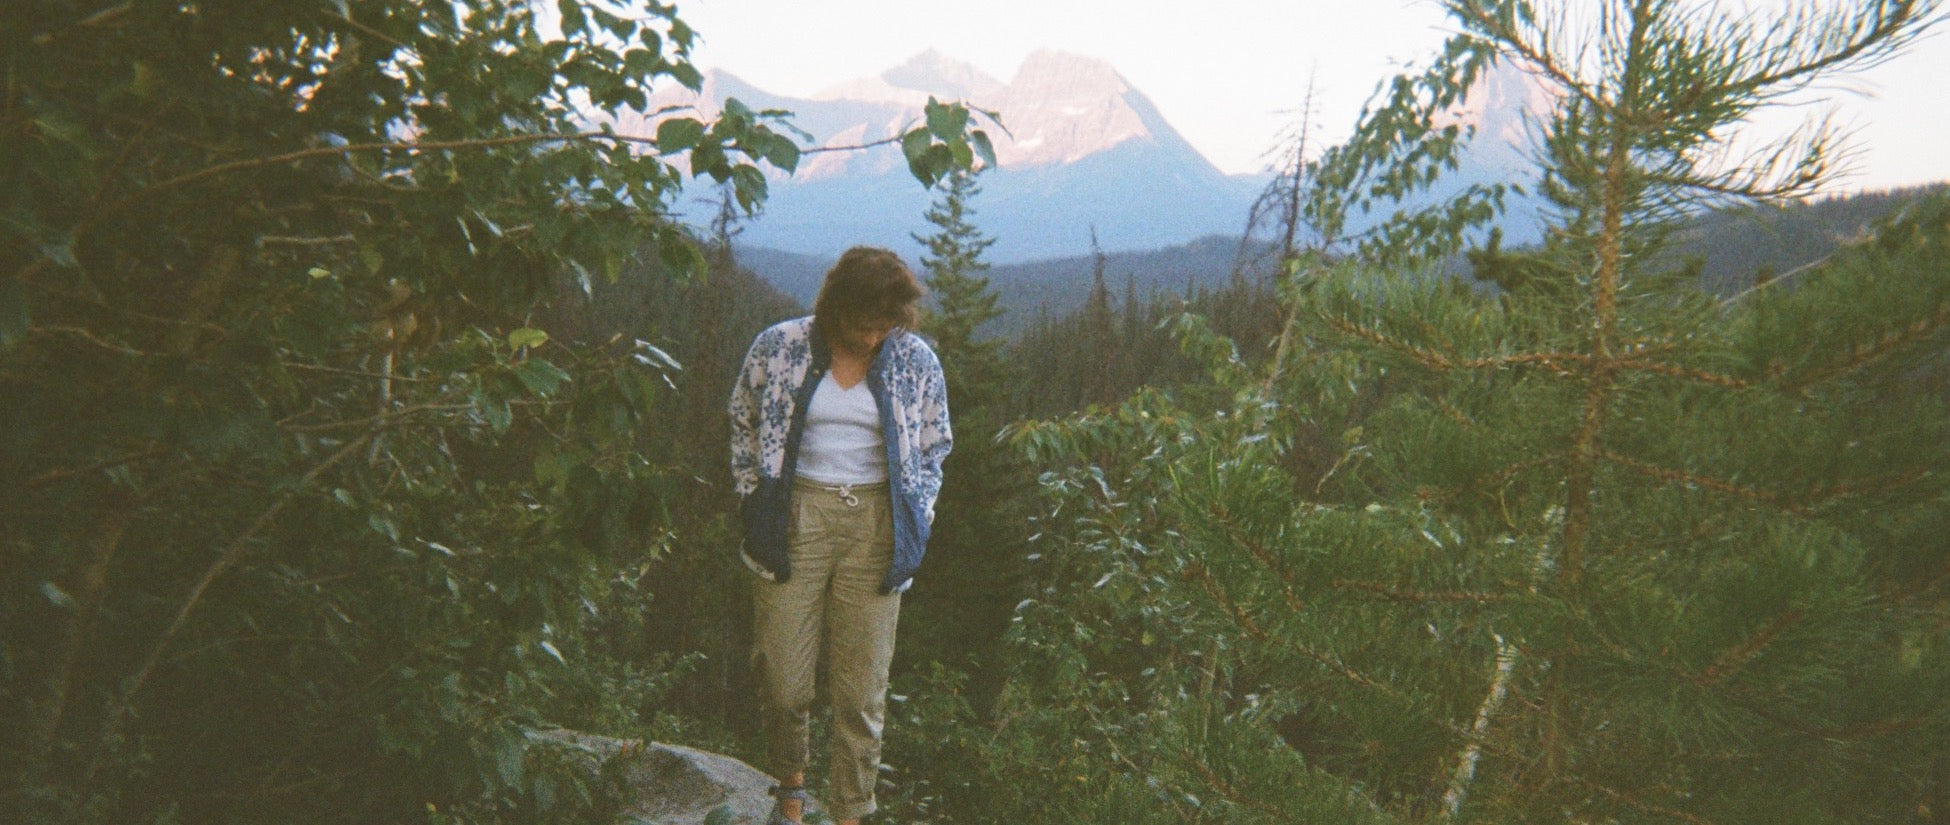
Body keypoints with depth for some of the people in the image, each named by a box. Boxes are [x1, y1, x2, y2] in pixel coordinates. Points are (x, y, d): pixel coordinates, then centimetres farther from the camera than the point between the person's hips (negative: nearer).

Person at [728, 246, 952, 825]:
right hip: (795, 517, 0)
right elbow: (744, 428, 12)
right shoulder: (778, 348, -1)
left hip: (876, 527, 1)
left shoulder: (917, 360, 2)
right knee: (784, 682, 1)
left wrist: (917, 521, 6)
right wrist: (754, 499, 5)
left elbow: (933, 450, 14)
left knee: (863, 688, 2)